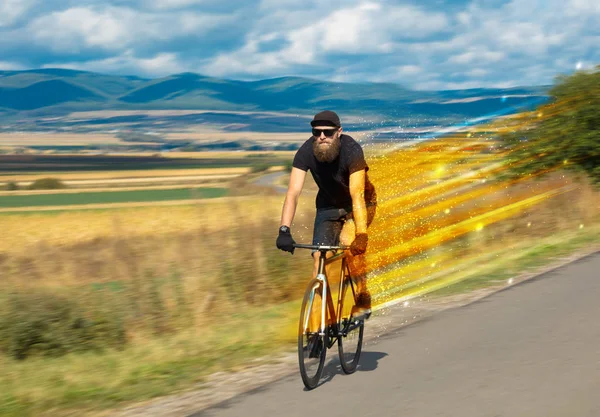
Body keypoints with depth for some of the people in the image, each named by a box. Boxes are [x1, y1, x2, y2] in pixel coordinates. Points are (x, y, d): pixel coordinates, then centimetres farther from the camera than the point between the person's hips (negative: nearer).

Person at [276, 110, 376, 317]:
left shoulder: (351, 150, -32)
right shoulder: (306, 152, -25)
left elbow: (357, 196, -39)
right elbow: (293, 193, -31)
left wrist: (361, 236, -49)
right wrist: (284, 230, -44)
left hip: (361, 203, -3)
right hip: (328, 205, 3)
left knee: (349, 241, -29)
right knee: (320, 257, -12)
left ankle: (363, 301, -14)